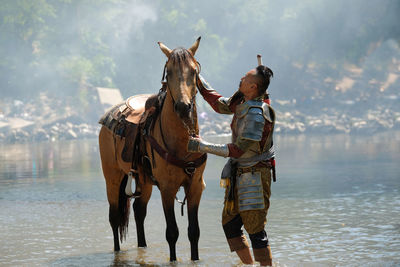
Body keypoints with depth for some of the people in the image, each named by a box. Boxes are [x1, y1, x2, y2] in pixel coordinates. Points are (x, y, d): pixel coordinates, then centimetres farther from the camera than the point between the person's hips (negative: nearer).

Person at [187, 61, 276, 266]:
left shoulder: (256, 113, -22)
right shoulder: (242, 102, 6)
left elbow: (238, 150, -23)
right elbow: (219, 104, 24)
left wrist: (202, 146, -20)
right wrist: (197, 79, 21)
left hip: (254, 176, -10)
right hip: (239, 173, 10)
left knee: (255, 228, -7)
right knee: (229, 224, 12)